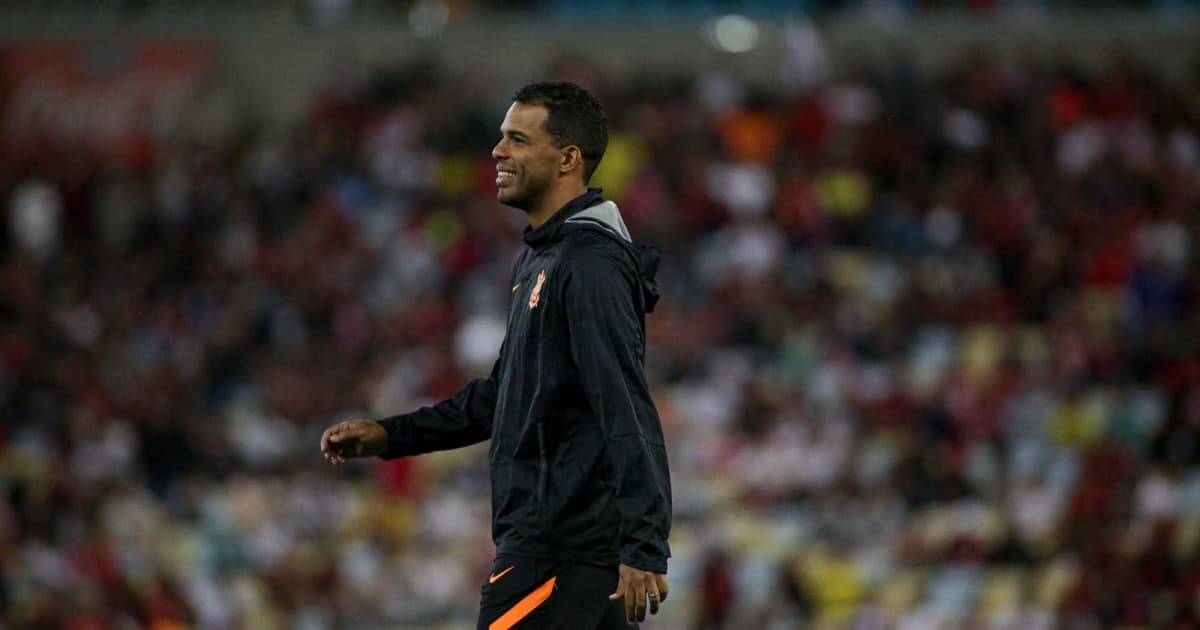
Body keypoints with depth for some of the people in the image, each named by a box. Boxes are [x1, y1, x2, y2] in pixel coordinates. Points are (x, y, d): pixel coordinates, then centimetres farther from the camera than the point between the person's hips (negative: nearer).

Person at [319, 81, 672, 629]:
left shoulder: (590, 265, -15)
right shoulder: (539, 258, 17)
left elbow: (628, 414, -23)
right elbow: (503, 395, 27)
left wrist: (643, 547, -29)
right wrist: (390, 435, 22)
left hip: (555, 550, -10)